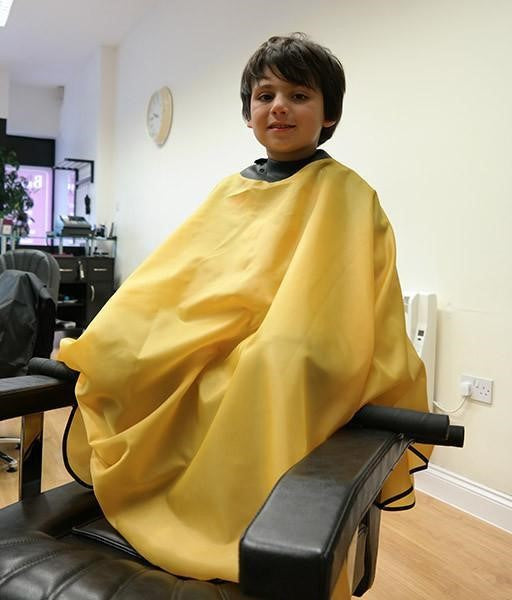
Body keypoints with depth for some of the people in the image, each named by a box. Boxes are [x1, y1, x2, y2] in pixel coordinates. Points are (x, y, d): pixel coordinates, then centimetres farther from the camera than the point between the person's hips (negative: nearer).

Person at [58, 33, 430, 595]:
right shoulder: (230, 190, 16)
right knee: (120, 356, -15)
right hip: (201, 356, 4)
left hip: (284, 378, -4)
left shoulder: (346, 195, 2)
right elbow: (169, 278, 13)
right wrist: (98, 345, 4)